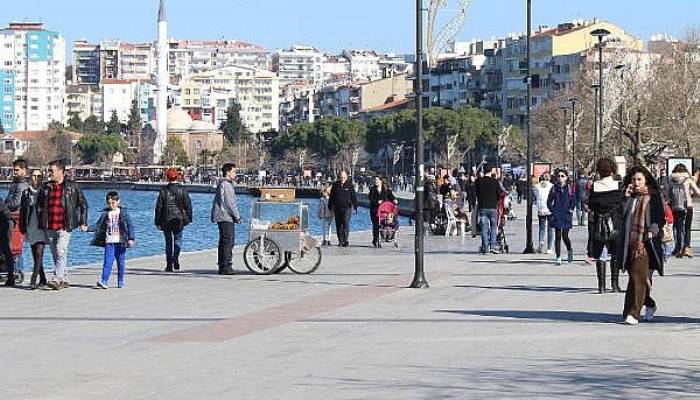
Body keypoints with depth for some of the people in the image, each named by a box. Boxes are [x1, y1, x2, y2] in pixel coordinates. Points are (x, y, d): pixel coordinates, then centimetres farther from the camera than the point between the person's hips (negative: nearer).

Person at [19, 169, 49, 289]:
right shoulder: (26, 193, 11)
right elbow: (22, 212, 13)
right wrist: (23, 229, 7)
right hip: (31, 227, 4)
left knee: (39, 253, -15)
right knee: (35, 255, 6)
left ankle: (33, 279, -19)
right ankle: (42, 280, 16)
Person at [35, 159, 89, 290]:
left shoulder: (72, 186, 0)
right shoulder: (45, 187, 11)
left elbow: (83, 204, 6)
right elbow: (39, 204, 23)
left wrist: (83, 222, 3)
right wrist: (41, 222, 16)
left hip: (65, 226, -5)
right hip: (49, 227, 5)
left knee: (61, 252, -17)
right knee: (55, 254, 9)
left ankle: (56, 280, -20)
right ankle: (64, 280, 19)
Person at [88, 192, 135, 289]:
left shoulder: (123, 212, 0)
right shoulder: (105, 213, 7)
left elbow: (130, 225, -1)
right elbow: (98, 225, 11)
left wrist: (131, 238, -9)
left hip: (121, 242, -1)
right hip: (109, 242, 1)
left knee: (121, 262, 5)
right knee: (108, 261, -9)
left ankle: (121, 282, 15)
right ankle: (104, 281, -14)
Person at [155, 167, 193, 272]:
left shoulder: (163, 190, -4)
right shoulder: (182, 189, -4)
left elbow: (159, 207, -2)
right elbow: (188, 205, -3)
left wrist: (157, 222, 4)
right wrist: (189, 218, 6)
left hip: (166, 220, 0)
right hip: (179, 219, 0)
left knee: (168, 242, 10)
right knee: (178, 239, 10)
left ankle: (169, 265, 10)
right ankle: (176, 260, -10)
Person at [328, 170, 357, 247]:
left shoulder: (349, 185, 4)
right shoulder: (335, 185, 7)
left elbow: (354, 196, 6)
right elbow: (331, 197, 13)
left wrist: (355, 206, 3)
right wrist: (330, 207, 12)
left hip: (347, 207, -3)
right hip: (337, 208, 3)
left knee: (346, 223, -13)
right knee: (338, 224, 5)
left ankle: (346, 240, -14)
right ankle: (340, 241, 12)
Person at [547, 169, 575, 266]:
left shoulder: (569, 188, 3)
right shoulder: (554, 188, 5)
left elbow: (573, 202, 9)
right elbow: (549, 202, 9)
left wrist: (570, 209, -4)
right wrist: (552, 210, -2)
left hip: (566, 215, -1)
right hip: (557, 215, 1)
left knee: (565, 236, -5)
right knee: (558, 236, -2)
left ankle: (570, 250, 26)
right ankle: (558, 257, 2)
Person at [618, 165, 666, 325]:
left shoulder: (654, 196, 3)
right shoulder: (629, 196, 15)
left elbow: (660, 218, 0)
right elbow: (621, 215, 7)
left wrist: (653, 231, -14)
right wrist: (626, 197, 0)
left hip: (645, 242, -5)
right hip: (629, 241, 5)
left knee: (638, 277, -13)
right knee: (635, 276, 10)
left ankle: (633, 313, -16)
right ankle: (649, 305, 30)